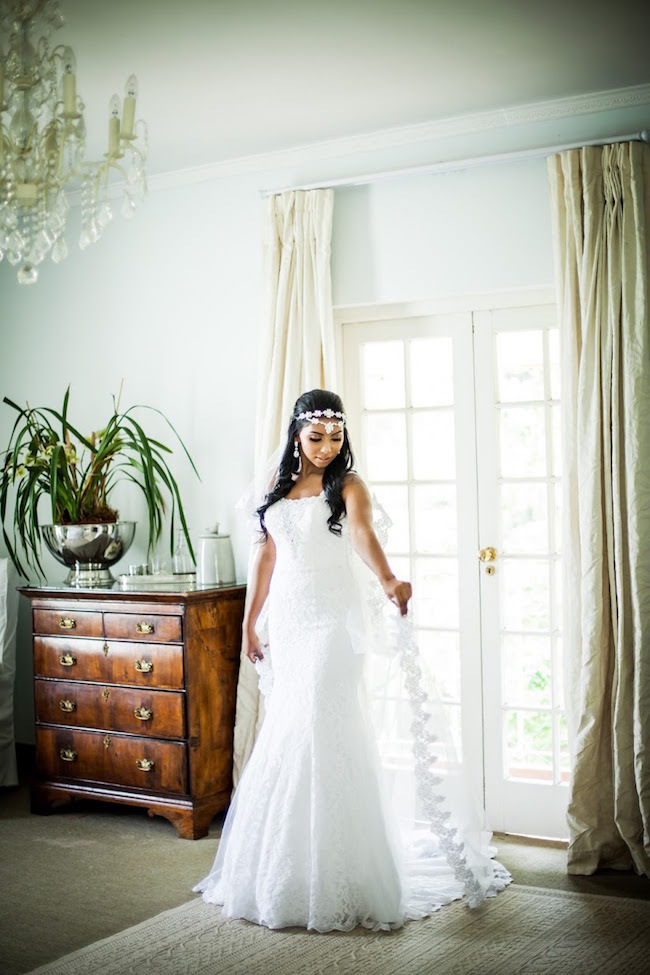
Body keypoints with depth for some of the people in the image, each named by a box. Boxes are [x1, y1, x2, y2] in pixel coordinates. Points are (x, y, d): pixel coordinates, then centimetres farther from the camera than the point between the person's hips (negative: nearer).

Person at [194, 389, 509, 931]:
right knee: (285, 737, 8)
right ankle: (283, 870, 22)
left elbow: (363, 533, -23)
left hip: (331, 620, -5)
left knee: (323, 735, -9)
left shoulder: (348, 486, -3)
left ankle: (334, 880, 0)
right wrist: (249, 623, 17)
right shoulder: (279, 489, 12)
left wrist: (388, 579, -43)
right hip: (286, 620, 5)